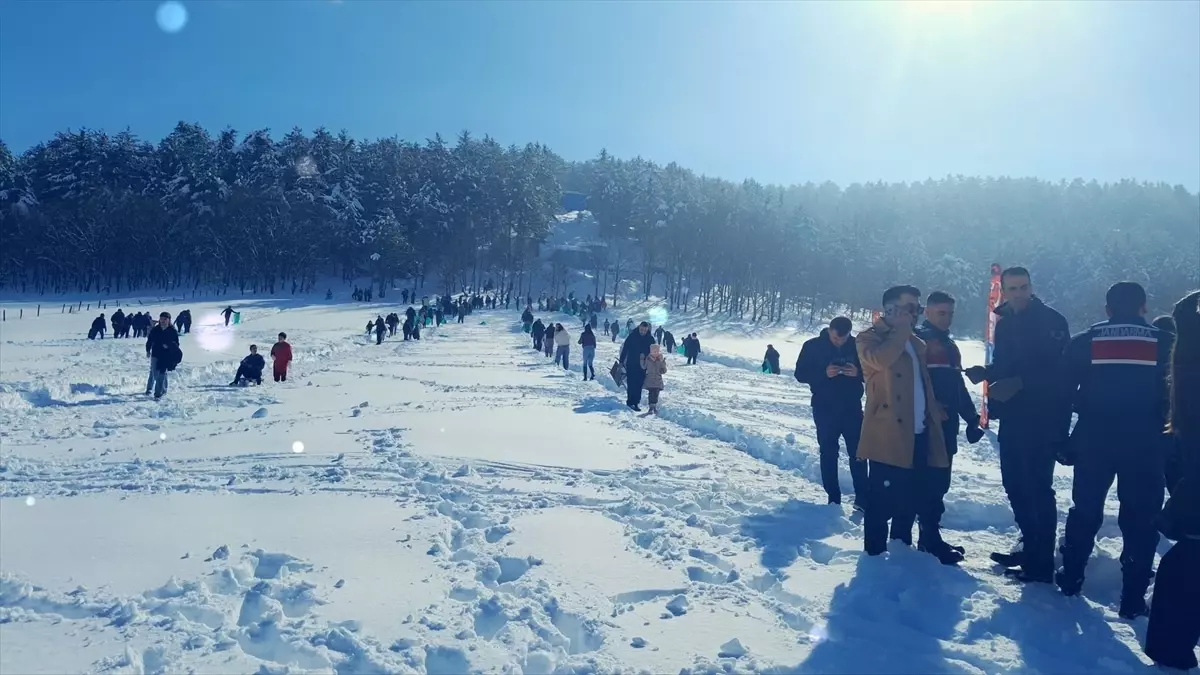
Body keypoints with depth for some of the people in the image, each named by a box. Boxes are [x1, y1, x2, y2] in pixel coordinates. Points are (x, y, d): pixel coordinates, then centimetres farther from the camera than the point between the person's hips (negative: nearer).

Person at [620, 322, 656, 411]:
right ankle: (631, 402, 0)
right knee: (631, 384, -5)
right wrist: (621, 361, -3)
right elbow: (625, 349, -2)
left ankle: (636, 402, 12)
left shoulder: (650, 339, 1)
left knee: (639, 384, 4)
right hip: (631, 365, -2)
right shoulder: (632, 336, -6)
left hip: (643, 366, 2)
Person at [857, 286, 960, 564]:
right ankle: (877, 555, 8)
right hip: (888, 434, -8)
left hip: (919, 434, 8)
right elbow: (881, 359, -26)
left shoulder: (916, 343, 20)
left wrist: (936, 417, 14)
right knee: (883, 500, -3)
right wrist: (901, 329, -13)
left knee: (921, 496, 14)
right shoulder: (870, 337, -4)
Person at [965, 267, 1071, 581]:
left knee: (1037, 486, -8)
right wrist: (985, 372, -1)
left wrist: (1020, 382, -23)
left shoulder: (1051, 320, -8)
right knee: (1015, 483, 13)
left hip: (1041, 418, -8)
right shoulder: (1004, 323, 14)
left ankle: (1041, 562, -2)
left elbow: (1061, 369, -17)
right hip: (1012, 417, 8)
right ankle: (1029, 545, 27)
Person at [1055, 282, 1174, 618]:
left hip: (1093, 443, 1)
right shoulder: (1164, 344, 3)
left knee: (1085, 511, 16)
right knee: (1141, 520, 6)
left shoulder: (1084, 343, 3)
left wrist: (1062, 441, 7)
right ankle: (1133, 598, 7)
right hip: (1146, 447, -1)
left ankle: (1071, 578, 25)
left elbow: (1062, 395, 1)